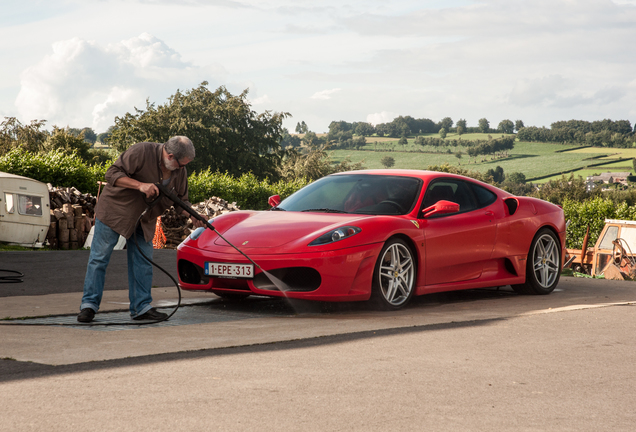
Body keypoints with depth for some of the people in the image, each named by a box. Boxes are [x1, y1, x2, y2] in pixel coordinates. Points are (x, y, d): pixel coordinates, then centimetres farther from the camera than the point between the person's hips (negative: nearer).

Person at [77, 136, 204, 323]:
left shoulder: (180, 172, -4)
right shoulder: (141, 152, -25)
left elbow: (181, 199, 7)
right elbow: (112, 174, -25)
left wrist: (192, 216, -12)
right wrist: (140, 185, -35)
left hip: (144, 220, 6)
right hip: (114, 209, -6)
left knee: (143, 262, 4)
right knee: (99, 257, -3)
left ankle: (141, 307, 11)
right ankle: (89, 305, 2)